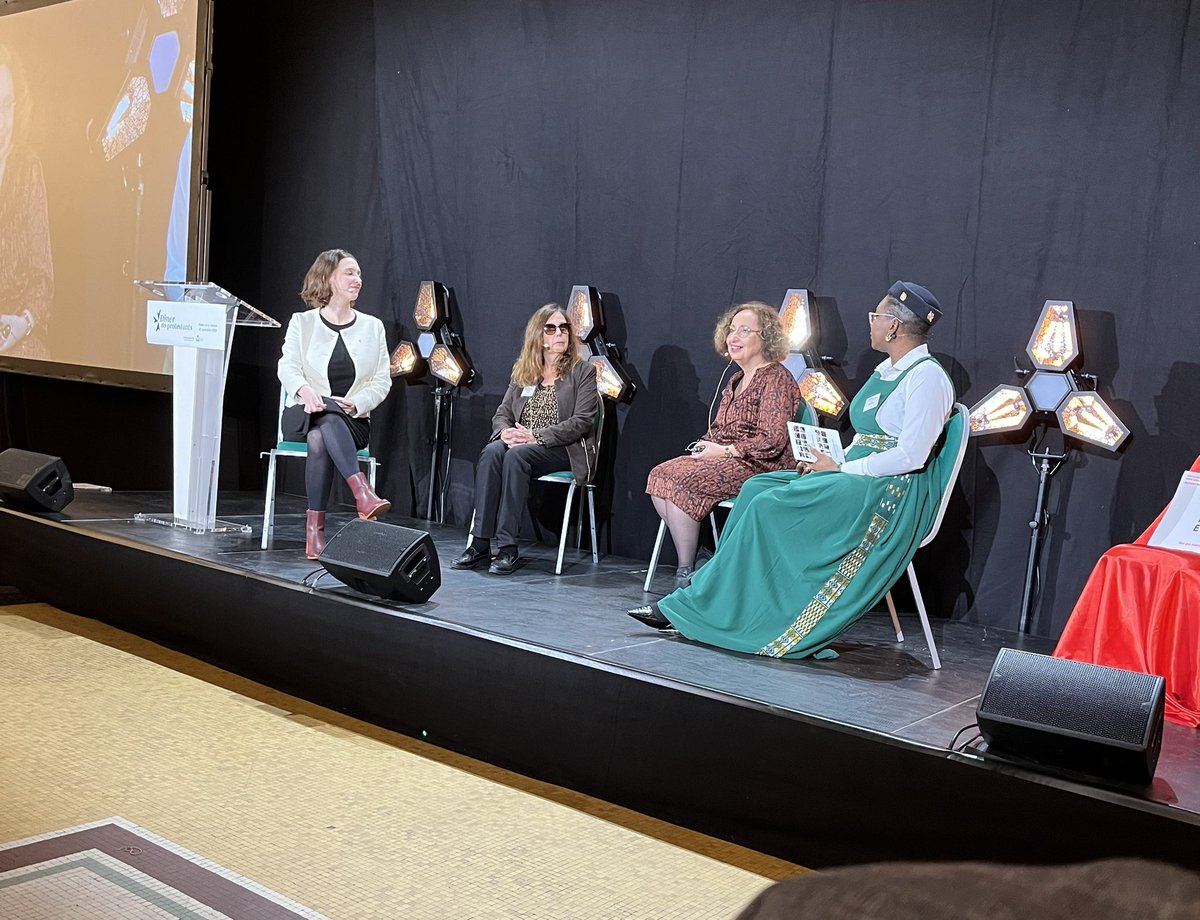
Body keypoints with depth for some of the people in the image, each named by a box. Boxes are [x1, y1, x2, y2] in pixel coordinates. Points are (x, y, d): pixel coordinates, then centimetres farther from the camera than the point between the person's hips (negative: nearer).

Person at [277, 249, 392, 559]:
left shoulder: (372, 326, 11)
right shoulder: (302, 322, 7)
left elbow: (382, 381, 5)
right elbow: (287, 367, -6)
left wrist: (355, 403, -15)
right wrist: (305, 390, -30)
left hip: (352, 422, 1)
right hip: (303, 417, -1)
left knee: (319, 439, -35)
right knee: (327, 415, -38)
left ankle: (315, 527, -38)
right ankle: (363, 493, -51)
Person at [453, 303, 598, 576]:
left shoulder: (583, 371, 3)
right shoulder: (522, 371, 18)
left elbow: (582, 422, -8)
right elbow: (502, 413, 14)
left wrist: (535, 436, -18)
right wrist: (505, 431, -12)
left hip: (565, 450, -4)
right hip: (519, 443, 4)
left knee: (516, 455, -34)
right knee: (492, 451, -29)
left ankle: (507, 547, -34)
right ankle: (480, 544, -32)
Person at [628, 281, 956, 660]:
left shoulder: (927, 377, -12)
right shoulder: (887, 370, 18)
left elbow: (911, 456, -19)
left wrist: (841, 469, -14)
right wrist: (831, 464, 2)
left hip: (893, 494, -10)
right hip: (858, 481, 10)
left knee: (771, 506, -22)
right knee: (757, 489, -8)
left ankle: (693, 607, -16)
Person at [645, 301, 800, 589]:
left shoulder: (776, 378, -8)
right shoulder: (737, 380, 20)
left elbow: (772, 441, -17)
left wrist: (725, 451, -14)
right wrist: (706, 444, 4)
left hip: (758, 468, -9)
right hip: (725, 460, 9)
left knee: (678, 480, -25)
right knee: (660, 476, -11)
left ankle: (686, 574, -18)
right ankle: (686, 561, -12)